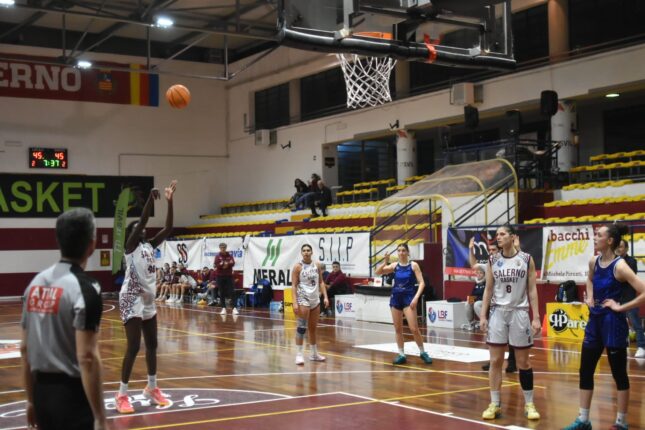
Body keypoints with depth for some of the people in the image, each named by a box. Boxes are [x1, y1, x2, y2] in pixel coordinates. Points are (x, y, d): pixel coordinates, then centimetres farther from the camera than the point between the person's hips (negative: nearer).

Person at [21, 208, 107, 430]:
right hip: (72, 394, -8)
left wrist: (31, 399, 21)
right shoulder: (84, 288, -16)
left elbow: (25, 349, 12)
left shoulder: (36, 283, 7)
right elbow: (87, 358, -21)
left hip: (42, 391, 8)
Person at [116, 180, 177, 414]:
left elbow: (168, 228, 1)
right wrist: (151, 198, -26)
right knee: (134, 346, -12)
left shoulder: (150, 246, 11)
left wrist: (169, 201, -5)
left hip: (148, 299, 8)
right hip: (131, 299, -8)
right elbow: (143, 220, -21)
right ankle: (122, 394, -4)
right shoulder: (130, 246, -7)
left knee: (152, 344, 13)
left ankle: (152, 388, 26)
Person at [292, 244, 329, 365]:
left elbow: (321, 282, 11)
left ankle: (314, 353, 22)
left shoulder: (317, 265, 6)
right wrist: (295, 302, -17)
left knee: (313, 328, 12)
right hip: (303, 299, -5)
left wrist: (325, 296, 0)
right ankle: (299, 354, -6)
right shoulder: (297, 266, -7)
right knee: (302, 327, -10)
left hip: (315, 299, 5)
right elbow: (294, 285, -9)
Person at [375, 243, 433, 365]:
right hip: (396, 298, 4)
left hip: (408, 297, -4)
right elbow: (378, 272, -1)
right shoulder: (394, 265, 5)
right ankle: (401, 355, 15)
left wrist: (416, 297, -19)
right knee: (398, 329, 6)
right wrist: (385, 262, -15)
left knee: (414, 328, -10)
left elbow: (421, 283, -8)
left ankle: (423, 352, 7)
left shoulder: (413, 265, -3)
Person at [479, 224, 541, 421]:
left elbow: (532, 290, -1)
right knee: (495, 361, 2)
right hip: (498, 312, 2)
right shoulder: (493, 260, 3)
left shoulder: (526, 259, -3)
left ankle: (529, 404, 17)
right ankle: (494, 404, 10)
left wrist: (536, 317, -6)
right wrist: (483, 316, 1)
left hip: (519, 313, -2)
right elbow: (488, 289, 6)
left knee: (523, 362, 6)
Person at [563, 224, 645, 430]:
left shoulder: (619, 266, -17)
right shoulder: (593, 261, 3)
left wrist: (621, 307, -18)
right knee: (585, 371, 9)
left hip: (613, 323, -7)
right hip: (595, 321, 7)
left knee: (619, 374, 5)